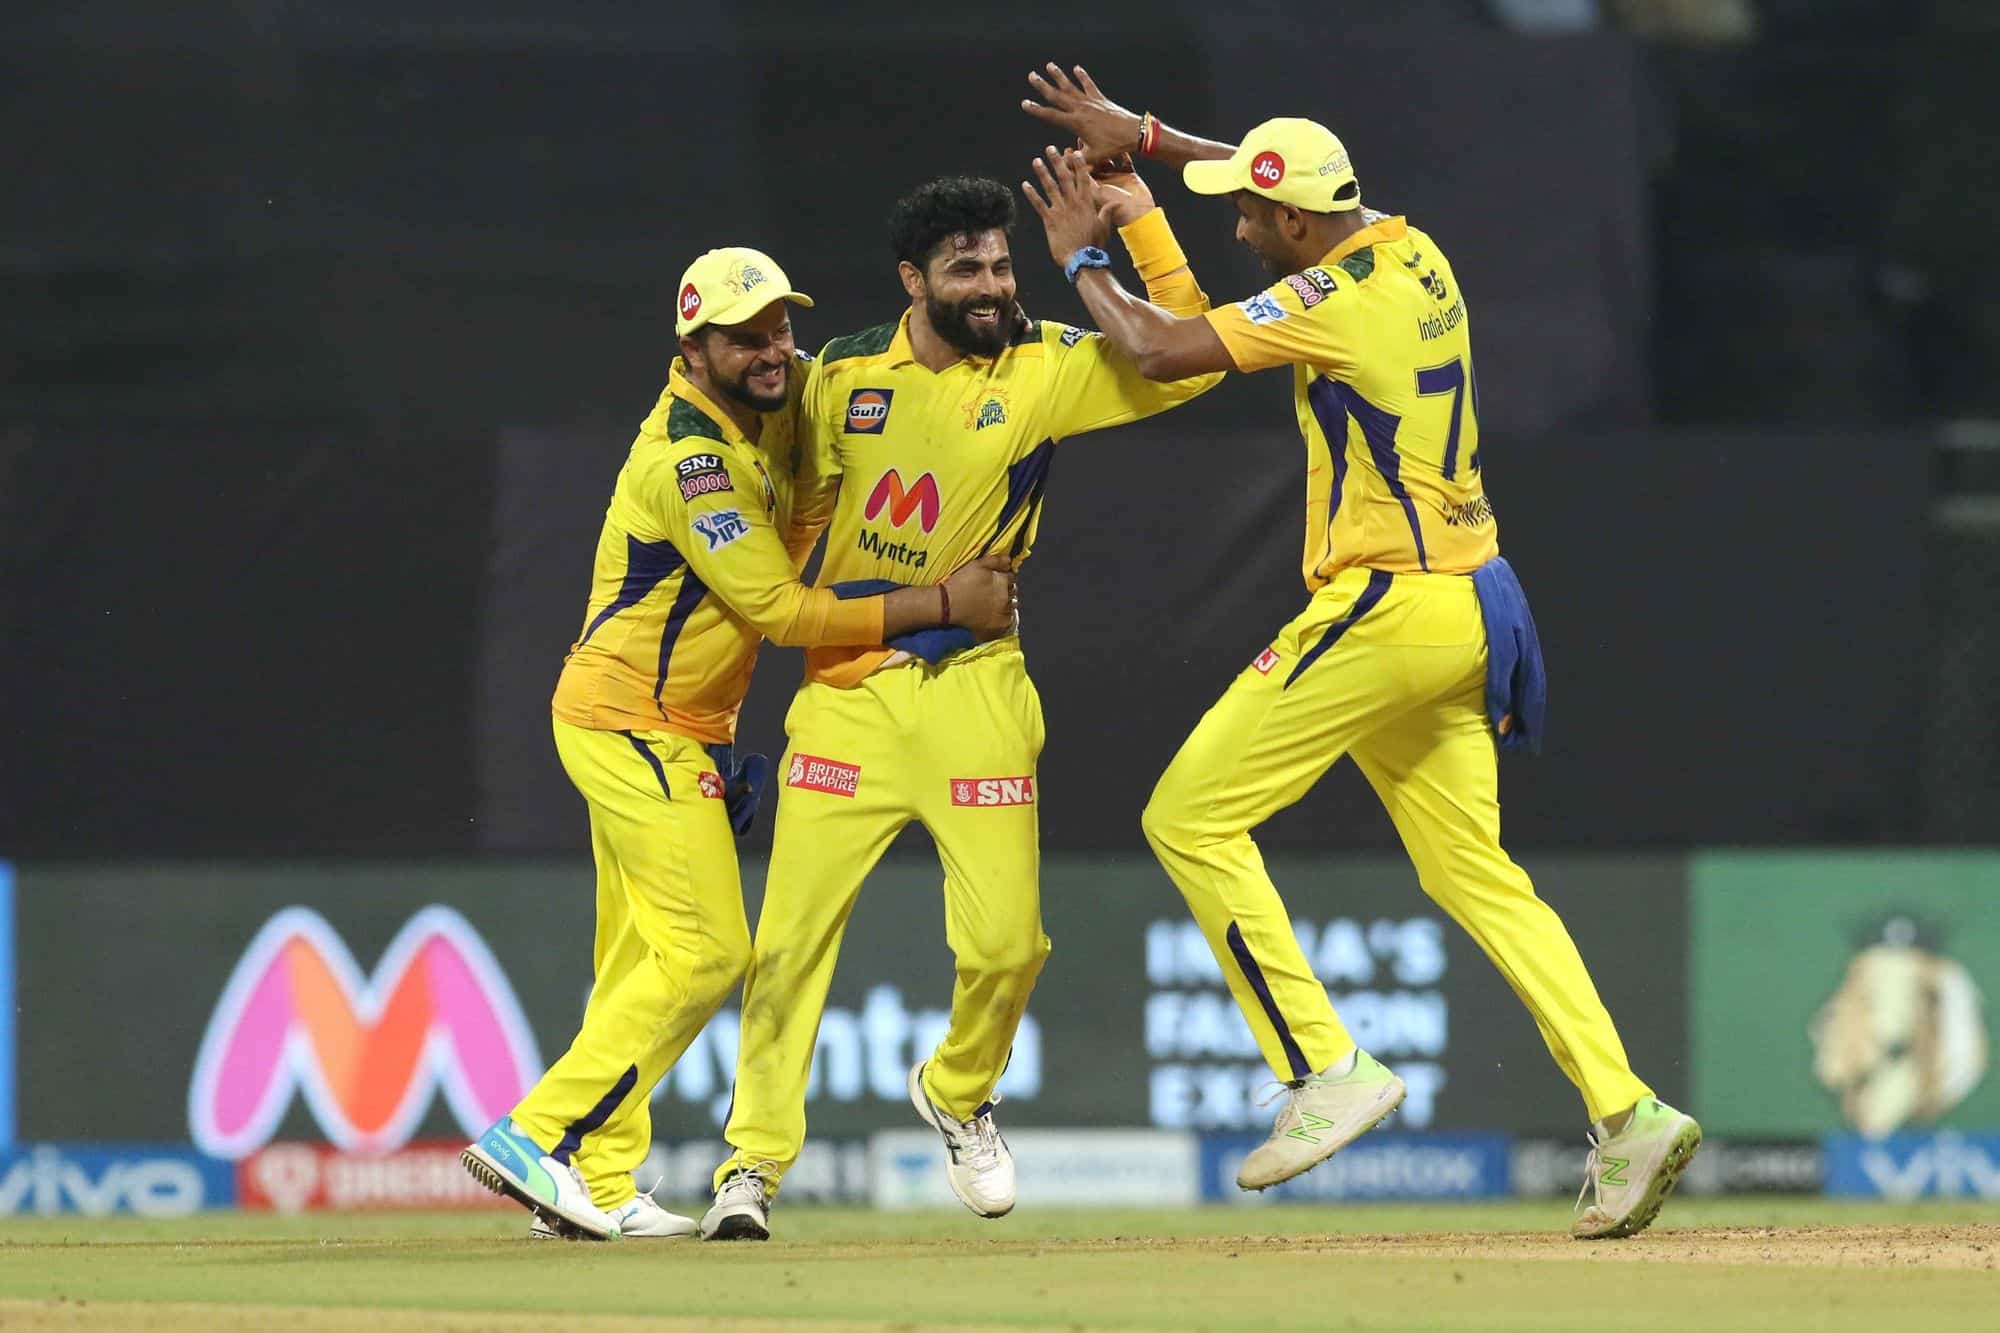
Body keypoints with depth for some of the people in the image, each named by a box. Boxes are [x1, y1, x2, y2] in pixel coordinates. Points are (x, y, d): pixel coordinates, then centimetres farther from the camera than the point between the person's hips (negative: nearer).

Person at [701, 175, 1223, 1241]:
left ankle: (957, 1095, 26)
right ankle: (753, 1164, 5)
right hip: (845, 687, 1)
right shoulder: (843, 375, 3)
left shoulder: (1045, 370, -2)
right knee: (792, 935, -5)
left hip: (970, 687, -1)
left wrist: (1141, 224, -16)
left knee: (1005, 941, -6)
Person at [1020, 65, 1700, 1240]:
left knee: (1192, 818, -2)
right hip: (1469, 610, 9)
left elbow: (1160, 351, -15)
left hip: (1385, 612, -9)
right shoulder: (1413, 251, 10)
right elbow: (1306, 185, 29)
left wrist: (1081, 259, 2)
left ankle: (1328, 1072, -8)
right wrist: (1145, 136, 30)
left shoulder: (1333, 300, -16)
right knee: (1475, 872, 10)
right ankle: (1628, 1111, -2)